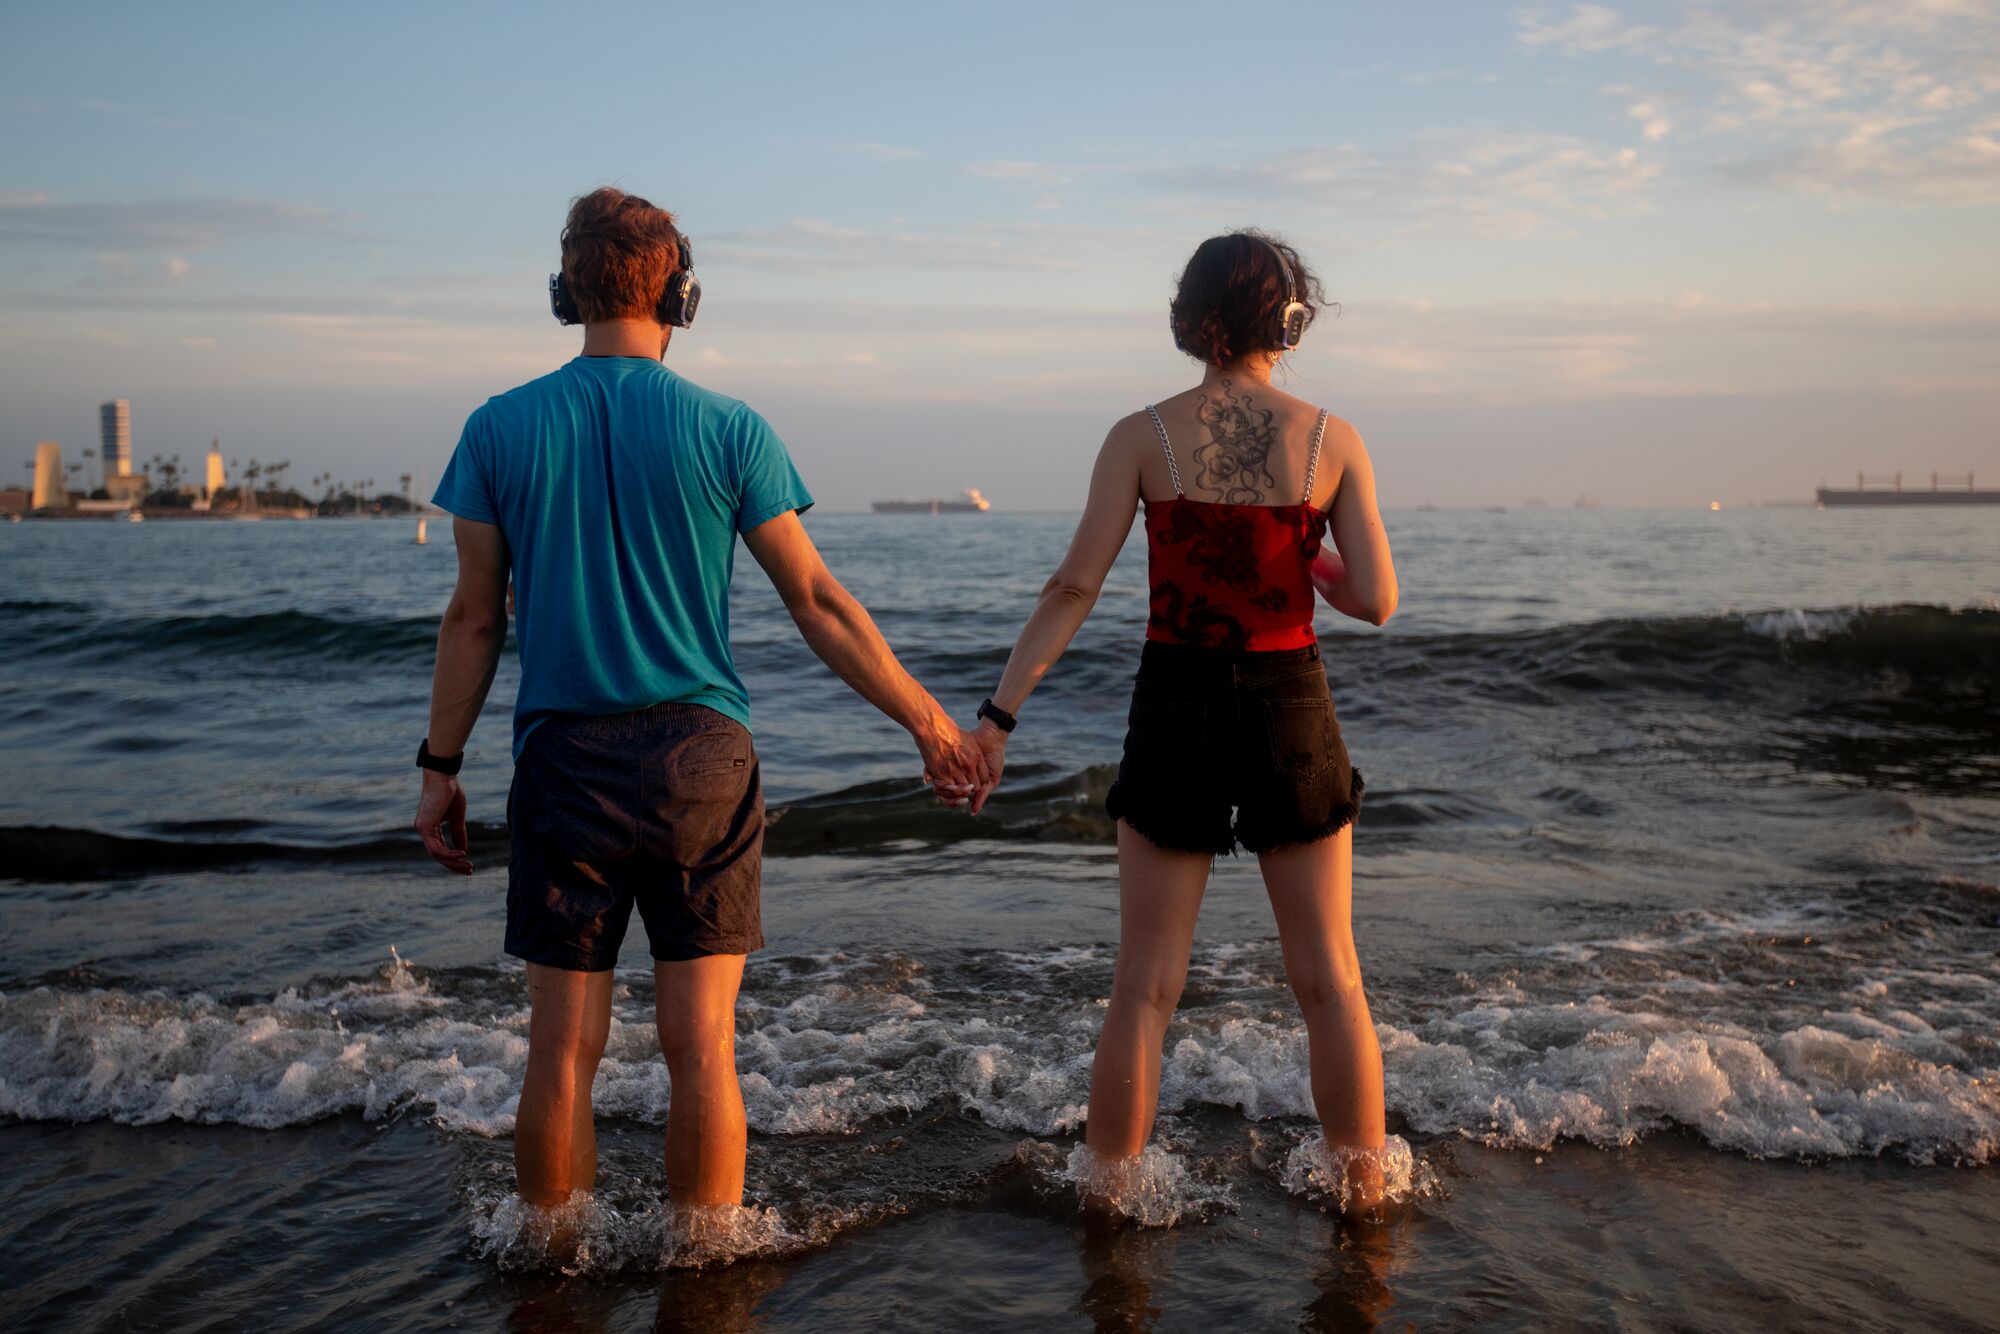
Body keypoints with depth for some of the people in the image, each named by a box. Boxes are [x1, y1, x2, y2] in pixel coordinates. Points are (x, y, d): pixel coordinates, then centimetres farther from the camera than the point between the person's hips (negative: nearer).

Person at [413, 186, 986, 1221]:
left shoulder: (500, 428, 1)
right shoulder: (729, 431, -2)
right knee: (702, 1047, 4)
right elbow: (818, 604, -1)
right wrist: (929, 723, 7)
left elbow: (474, 616, 3)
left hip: (565, 760, 1)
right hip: (699, 757, -1)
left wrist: (440, 768, 12)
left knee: (563, 1049, 9)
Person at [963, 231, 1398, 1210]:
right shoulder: (1331, 440, -3)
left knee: (1144, 985, 9)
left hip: (1176, 709, 0)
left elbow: (1075, 587, -10)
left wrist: (998, 714, -8)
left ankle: (1106, 1197, 16)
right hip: (1290, 708, 1)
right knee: (1329, 979, 13)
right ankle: (1363, 1190, 23)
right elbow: (1375, 601, -4)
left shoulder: (1144, 436, -5)